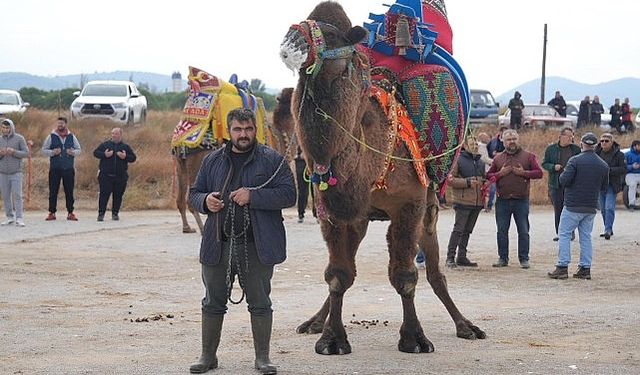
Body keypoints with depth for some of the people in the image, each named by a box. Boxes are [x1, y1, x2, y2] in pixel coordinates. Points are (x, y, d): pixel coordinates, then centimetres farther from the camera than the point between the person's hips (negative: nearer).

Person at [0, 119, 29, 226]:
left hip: (16, 172, -3)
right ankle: (9, 217, 11)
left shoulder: (19, 138, -2)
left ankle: (19, 219, -10)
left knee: (17, 195, -9)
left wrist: (13, 152, -19)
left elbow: (26, 153, -4)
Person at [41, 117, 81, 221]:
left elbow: (79, 149, 13)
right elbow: (44, 150, 4)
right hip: (55, 168, -1)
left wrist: (73, 152, -9)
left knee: (69, 191, 3)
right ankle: (52, 213, 4)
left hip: (69, 168, 1)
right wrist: (52, 152, -14)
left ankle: (70, 212, 8)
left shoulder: (71, 137, 8)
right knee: (53, 191, -1)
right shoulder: (51, 136, 4)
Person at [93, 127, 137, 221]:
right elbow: (95, 152, 5)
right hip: (106, 175, -1)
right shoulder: (105, 144, 8)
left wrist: (125, 157, -11)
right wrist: (104, 155, -12)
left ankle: (115, 213, 16)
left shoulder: (125, 147, 10)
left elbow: (133, 158, 9)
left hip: (120, 177, 1)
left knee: (118, 195, 5)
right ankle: (101, 214, -6)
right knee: (104, 194, -7)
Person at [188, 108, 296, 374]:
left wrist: (252, 196, -18)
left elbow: (288, 194, -9)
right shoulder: (213, 161, 11)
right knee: (213, 303, 9)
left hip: (257, 247, -3)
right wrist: (205, 201, -7)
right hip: (218, 246, 3)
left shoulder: (271, 160, 0)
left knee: (260, 303, 5)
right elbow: (194, 193, 17)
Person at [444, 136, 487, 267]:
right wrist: (467, 182, -17)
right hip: (463, 201, -7)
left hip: (477, 202, 7)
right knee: (458, 229, -8)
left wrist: (485, 183, 7)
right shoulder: (459, 160, -5)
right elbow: (451, 179, -10)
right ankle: (450, 257, -4)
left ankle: (462, 257, 17)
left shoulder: (480, 163, 16)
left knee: (467, 231, 11)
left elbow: (484, 178, 30)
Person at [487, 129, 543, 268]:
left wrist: (524, 173, -12)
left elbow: (539, 173, 0)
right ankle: (503, 258, 14)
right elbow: (489, 175, 11)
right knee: (502, 231, 5)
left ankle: (524, 259, 8)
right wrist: (500, 174, -7)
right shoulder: (498, 158, 11)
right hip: (502, 201, 2)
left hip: (521, 201, -2)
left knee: (523, 231, 1)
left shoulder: (528, 156, 5)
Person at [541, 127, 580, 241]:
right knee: (558, 209, 4)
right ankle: (559, 233, 12)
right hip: (556, 184, 1)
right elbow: (544, 163, 8)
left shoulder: (576, 149, 4)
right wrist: (553, 167, -11)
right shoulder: (551, 149, 4)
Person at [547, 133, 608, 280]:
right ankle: (585, 269, 9)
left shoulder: (575, 161, -12)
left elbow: (563, 181, -16)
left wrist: (563, 173, 5)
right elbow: (604, 187, 13)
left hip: (573, 206, -5)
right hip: (591, 207, 5)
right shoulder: (603, 165, 5)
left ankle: (562, 267, -5)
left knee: (564, 234, 1)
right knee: (586, 236, 11)